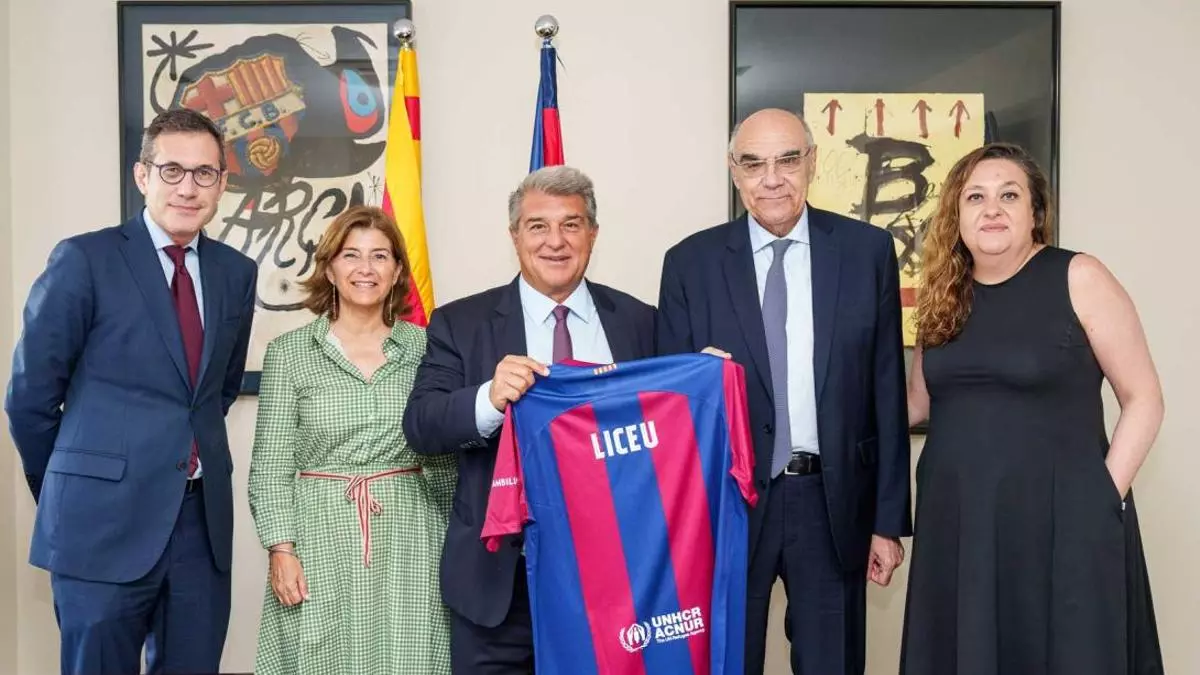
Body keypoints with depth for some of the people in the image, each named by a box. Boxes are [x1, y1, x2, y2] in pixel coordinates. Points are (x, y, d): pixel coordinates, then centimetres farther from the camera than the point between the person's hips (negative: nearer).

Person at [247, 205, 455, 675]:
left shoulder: (424, 347, 4)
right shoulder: (288, 352, 2)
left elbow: (443, 458, 6)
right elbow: (270, 464, 1)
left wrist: (453, 545, 4)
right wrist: (281, 548, -7)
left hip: (408, 543, 1)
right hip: (320, 540, 0)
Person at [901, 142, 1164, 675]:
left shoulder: (1078, 278, -6)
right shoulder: (946, 295, 8)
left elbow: (1143, 400, -5)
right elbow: (919, 401, 16)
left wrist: (1106, 495, -11)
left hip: (1059, 520, -4)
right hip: (956, 523, 4)